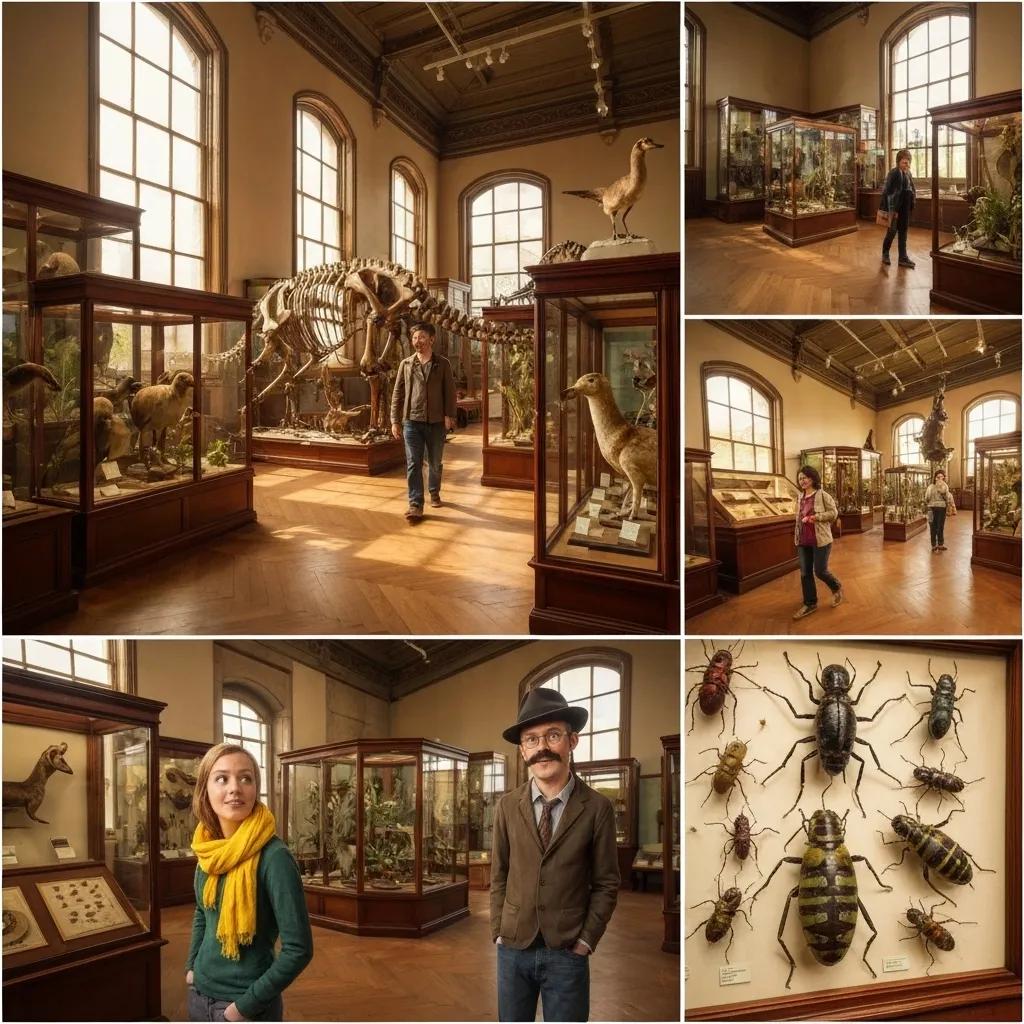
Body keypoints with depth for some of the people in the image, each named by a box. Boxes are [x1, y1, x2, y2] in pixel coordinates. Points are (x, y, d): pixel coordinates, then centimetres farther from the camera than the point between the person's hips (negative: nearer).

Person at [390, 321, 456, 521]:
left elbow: (450, 391, -1)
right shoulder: (406, 364, 7)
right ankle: (415, 505, -8)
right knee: (413, 464, -7)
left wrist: (449, 415, -14)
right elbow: (398, 393, 7)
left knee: (435, 463, 12)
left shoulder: (443, 364, 3)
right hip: (411, 421, 0)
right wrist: (395, 420, 1)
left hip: (436, 422, 0)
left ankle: (434, 493, 36)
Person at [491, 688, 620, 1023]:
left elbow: (606, 883, -1)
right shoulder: (508, 806, 0)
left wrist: (586, 941, -5)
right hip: (513, 948, 2)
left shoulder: (598, 808, -7)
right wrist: (499, 933, 3)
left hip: (567, 952, -2)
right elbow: (499, 875, 7)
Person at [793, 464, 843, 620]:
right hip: (803, 541, 6)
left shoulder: (822, 495, -10)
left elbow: (833, 513, -10)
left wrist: (816, 517, -21)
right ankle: (810, 604, 17)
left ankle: (837, 588, 32)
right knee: (805, 573, 6)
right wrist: (796, 537, 14)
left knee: (820, 571, 1)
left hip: (820, 540, -6)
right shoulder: (801, 497, 10)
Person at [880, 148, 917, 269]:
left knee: (903, 232, 8)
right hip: (896, 207, -7)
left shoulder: (908, 173, 9)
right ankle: (885, 253, 21)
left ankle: (903, 257, 11)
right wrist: (892, 210, -19)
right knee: (892, 231, 2)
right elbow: (887, 192, -16)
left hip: (906, 208, 7)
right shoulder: (894, 173, -13)